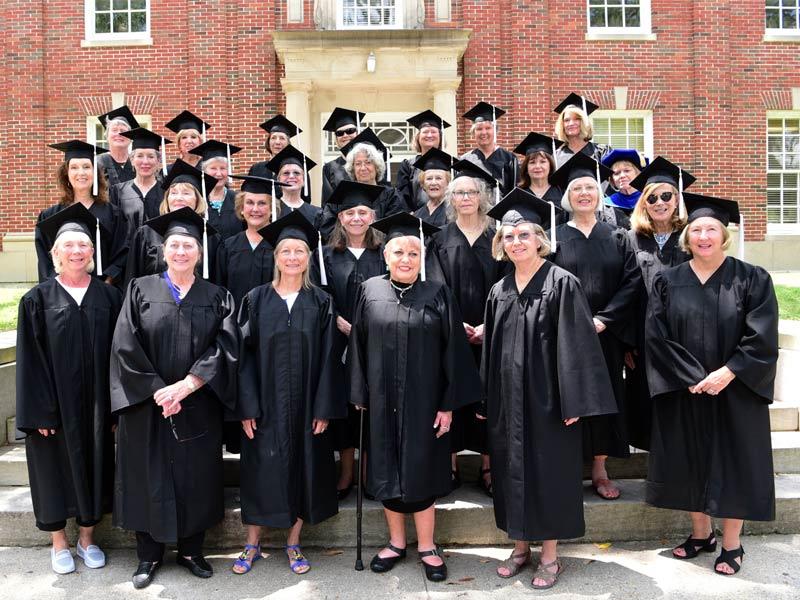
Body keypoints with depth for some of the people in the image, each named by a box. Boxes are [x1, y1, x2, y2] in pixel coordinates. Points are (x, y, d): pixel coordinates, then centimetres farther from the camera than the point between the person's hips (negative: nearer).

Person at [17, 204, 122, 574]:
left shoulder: (109, 297, 2)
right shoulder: (38, 299, -3)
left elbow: (118, 353, 3)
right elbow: (30, 360, -5)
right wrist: (40, 411, -11)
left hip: (96, 404, 2)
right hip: (54, 404, -2)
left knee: (92, 467, 11)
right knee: (57, 468, 9)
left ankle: (86, 538, 29)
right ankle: (59, 543, 28)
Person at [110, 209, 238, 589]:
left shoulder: (216, 297, 4)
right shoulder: (141, 290, 2)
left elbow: (225, 346, -7)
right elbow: (125, 346, -6)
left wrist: (187, 385, -18)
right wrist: (158, 391, -14)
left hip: (198, 408, 1)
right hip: (147, 405, -1)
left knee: (197, 479, 8)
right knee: (149, 479, 7)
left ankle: (191, 550, 24)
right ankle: (148, 555, 23)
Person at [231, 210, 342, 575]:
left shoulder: (321, 302, 1)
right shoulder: (256, 300, 1)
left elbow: (327, 358, -1)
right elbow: (244, 354, -2)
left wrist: (323, 408, -7)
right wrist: (246, 407, -8)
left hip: (305, 406, 1)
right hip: (265, 405, 0)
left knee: (303, 470, 8)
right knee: (261, 472, 6)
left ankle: (294, 544, 25)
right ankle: (252, 544, 24)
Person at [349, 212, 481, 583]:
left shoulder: (438, 295, -4)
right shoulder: (370, 291, 1)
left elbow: (453, 351, -5)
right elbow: (358, 346, 4)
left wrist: (449, 403, -8)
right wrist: (360, 396, 1)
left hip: (423, 401, -2)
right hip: (382, 402, 2)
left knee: (420, 470, 6)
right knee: (387, 470, 11)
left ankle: (426, 547, 22)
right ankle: (396, 542, 29)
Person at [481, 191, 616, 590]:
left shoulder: (562, 283, -7)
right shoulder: (499, 291, 9)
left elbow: (574, 344, -12)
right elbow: (491, 349, 12)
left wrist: (572, 402, -16)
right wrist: (487, 401, 9)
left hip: (546, 398, -5)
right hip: (507, 399, 5)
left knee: (548, 471, 5)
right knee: (512, 470, 12)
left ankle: (550, 554, 21)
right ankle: (520, 546, 28)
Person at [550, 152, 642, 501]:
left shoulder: (617, 237, 8)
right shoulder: (555, 237, 3)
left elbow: (633, 280, -1)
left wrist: (605, 319, -12)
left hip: (606, 333, 2)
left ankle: (600, 471, 20)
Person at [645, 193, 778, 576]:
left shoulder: (752, 279, -2)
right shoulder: (667, 282, 1)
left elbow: (761, 337, -9)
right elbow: (656, 336, -6)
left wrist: (727, 373, -19)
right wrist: (691, 378, -14)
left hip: (735, 391, -1)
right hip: (682, 393, 2)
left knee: (732, 461, 6)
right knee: (690, 461, 10)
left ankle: (732, 544, 21)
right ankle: (701, 533, 28)